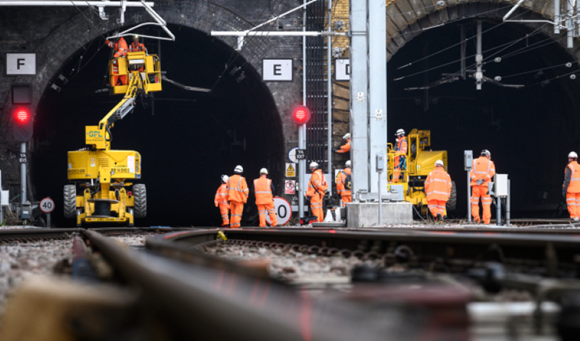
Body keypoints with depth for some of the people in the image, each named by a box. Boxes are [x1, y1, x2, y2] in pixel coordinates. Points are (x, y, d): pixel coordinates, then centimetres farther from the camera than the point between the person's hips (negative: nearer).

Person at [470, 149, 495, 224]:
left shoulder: (474, 161, 13)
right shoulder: (490, 163, 10)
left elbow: (471, 172, -2)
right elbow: (492, 172, -7)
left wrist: (476, 179, -12)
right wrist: (484, 179, -15)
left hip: (475, 184, 1)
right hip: (485, 185, -1)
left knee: (475, 202, 8)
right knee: (486, 203, 3)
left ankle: (476, 216, -9)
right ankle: (486, 220, -2)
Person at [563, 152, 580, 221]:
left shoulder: (569, 167, -9)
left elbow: (567, 179, -15)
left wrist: (564, 189, -11)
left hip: (571, 189, -6)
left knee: (571, 203, -2)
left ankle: (574, 216, -8)